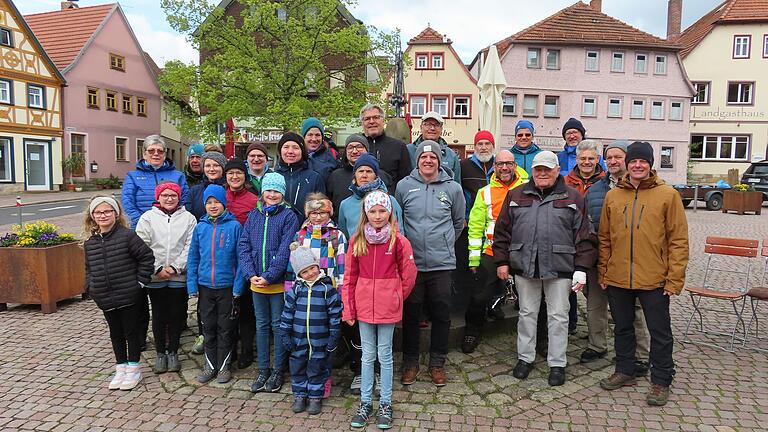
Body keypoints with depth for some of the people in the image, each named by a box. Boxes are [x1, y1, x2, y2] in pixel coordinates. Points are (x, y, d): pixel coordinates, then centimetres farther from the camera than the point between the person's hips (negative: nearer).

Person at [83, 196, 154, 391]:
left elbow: (147, 256, -10)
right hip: (105, 300, 6)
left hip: (129, 297, -5)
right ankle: (121, 368, 30)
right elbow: (89, 269, 19)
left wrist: (140, 281, -10)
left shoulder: (127, 236, -12)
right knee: (116, 334, 17)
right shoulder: (90, 244, 6)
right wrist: (90, 288, 6)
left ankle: (133, 369, 21)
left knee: (132, 332, 7)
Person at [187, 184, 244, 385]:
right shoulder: (200, 227, 2)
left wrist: (238, 287, -11)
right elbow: (193, 258, 6)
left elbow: (240, 259, -7)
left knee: (225, 329, 9)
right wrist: (192, 286, 0)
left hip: (227, 287, -3)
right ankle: (210, 366, 27)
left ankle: (223, 366, 23)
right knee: (208, 328, 13)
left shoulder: (234, 226, -8)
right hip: (205, 287, 3)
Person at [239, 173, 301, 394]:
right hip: (256, 283, 4)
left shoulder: (289, 216, -6)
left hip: (278, 283, -4)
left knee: (278, 326, 6)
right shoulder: (253, 215, 8)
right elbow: (244, 246, 4)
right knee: (261, 326, 14)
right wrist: (251, 274, -8)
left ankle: (277, 372, 19)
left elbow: (285, 251, -13)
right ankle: (263, 371, 26)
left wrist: (269, 276, -17)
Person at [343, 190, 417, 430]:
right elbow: (350, 277, 3)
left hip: (388, 308, -2)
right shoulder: (357, 240, 1)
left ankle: (385, 404, 23)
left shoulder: (399, 241, -8)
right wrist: (348, 309, 1)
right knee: (368, 355, 13)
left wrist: (395, 298, 7)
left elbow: (409, 275, -1)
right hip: (364, 306, 2)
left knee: (385, 355, 9)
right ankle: (365, 403, 26)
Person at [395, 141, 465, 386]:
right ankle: (410, 362, 24)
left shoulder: (453, 188, 2)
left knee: (441, 315, 8)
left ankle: (437, 363, 24)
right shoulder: (404, 186, 0)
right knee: (410, 314, 8)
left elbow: (459, 222, 16)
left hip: (442, 263, 1)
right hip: (411, 262, 0)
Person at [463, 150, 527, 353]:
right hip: (492, 253, 0)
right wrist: (474, 258, 0)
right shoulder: (485, 192, 3)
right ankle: (472, 332, 25)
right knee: (479, 296, 3)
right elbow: (475, 226, 3)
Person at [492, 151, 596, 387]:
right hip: (524, 267, 2)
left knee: (558, 316, 7)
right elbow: (502, 230, 9)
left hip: (559, 268, -1)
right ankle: (525, 357, 26)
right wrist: (502, 261, 3)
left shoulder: (573, 197, 4)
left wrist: (581, 269, -5)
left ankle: (557, 364, 20)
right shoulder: (516, 195, 9)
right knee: (527, 313, 12)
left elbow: (584, 236, 1)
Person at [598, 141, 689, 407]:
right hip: (617, 278, 3)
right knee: (622, 328, 16)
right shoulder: (612, 196, 5)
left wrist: (675, 278, -10)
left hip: (654, 280, -3)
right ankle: (625, 371, 33)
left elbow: (678, 239, -5)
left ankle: (661, 381, 23)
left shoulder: (667, 195, -4)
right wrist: (603, 271, 5)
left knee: (660, 332, 8)